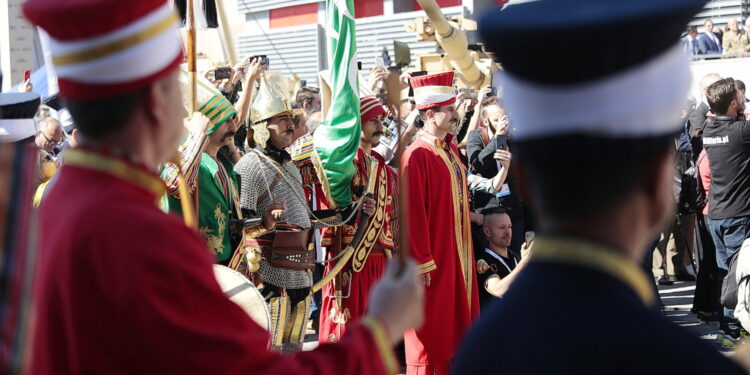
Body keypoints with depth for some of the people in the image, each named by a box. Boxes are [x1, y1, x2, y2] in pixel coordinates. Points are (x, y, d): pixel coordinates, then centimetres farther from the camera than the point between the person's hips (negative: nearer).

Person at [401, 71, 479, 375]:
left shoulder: (450, 150, 11)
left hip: (457, 254, 9)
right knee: (431, 330, 0)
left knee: (453, 327, 14)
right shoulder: (417, 156, -17)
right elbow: (413, 213, -20)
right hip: (433, 259, -9)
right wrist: (423, 263, -21)